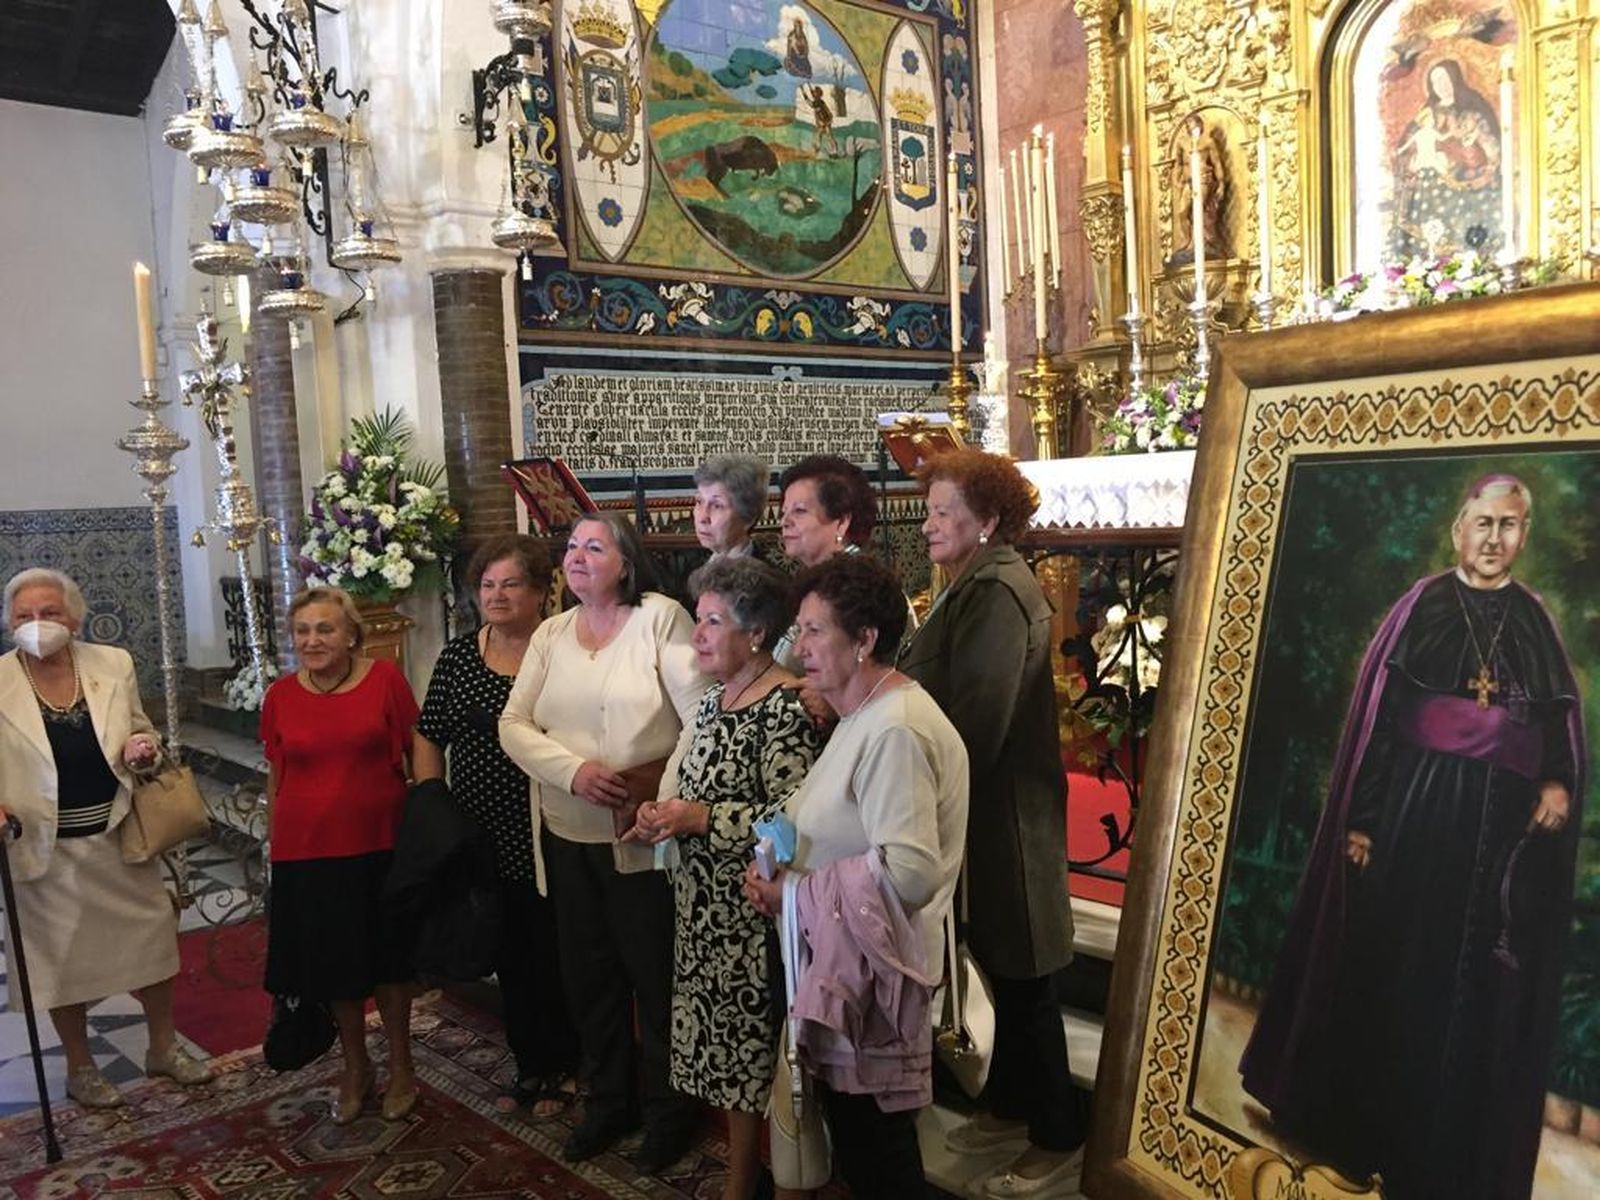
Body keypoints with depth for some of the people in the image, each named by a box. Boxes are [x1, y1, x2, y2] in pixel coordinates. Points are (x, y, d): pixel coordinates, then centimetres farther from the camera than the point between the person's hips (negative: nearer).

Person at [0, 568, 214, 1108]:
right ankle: (80, 1067, 33)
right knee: (63, 955, 12)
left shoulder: (114, 665, -4)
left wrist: (143, 747, -13)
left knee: (151, 936, 13)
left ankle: (163, 1046, 34)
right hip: (48, 847, -2)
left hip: (120, 836, 2)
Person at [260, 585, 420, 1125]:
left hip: (381, 844, -2)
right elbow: (276, 778, 8)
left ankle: (401, 1067, 32)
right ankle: (355, 1069, 35)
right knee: (334, 964, 14)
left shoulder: (385, 679, -8)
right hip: (308, 851, 2)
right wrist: (275, 847, 10)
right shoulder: (281, 697, 0)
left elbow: (416, 754, -1)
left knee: (388, 960, 12)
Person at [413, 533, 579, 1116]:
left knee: (552, 957, 8)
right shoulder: (457, 656, 4)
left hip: (547, 841, -4)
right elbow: (428, 738, 9)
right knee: (509, 957, 17)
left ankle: (561, 1066, 30)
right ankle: (530, 1063, 35)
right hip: (482, 840, 4)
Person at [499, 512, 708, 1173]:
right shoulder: (550, 633, 7)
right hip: (567, 838, 6)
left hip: (643, 842, -5)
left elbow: (703, 717, -15)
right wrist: (574, 771, -15)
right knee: (588, 976, 18)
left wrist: (666, 795, -19)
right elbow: (514, 724, 1)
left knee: (657, 978, 9)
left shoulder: (660, 618, -10)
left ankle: (668, 1111, 29)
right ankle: (607, 1100, 38)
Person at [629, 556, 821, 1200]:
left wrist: (700, 819, -21)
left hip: (751, 910, -8)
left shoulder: (785, 708, -18)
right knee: (722, 1049, 16)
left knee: (750, 1048, 6)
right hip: (704, 905, 8)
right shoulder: (715, 699, 10)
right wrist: (665, 813, 1)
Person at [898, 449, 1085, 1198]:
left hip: (1003, 810, -10)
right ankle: (1012, 1104, 35)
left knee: (1023, 975, 3)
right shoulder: (975, 586, 11)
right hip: (987, 805, 10)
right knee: (1003, 967, 20)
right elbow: (942, 691, 14)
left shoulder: (997, 593, -21)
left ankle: (1059, 1138, 19)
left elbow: (977, 722, -25)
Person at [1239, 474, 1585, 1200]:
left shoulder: (1535, 619, 10)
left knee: (1481, 992, 7)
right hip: (1416, 806, -3)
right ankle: (1357, 1124, 21)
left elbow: (1563, 722, 11)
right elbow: (1375, 713, -3)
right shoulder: (1420, 607, 1)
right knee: (1391, 969, 4)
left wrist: (1560, 782, -10)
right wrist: (1361, 815, -9)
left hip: (1504, 820, 3)